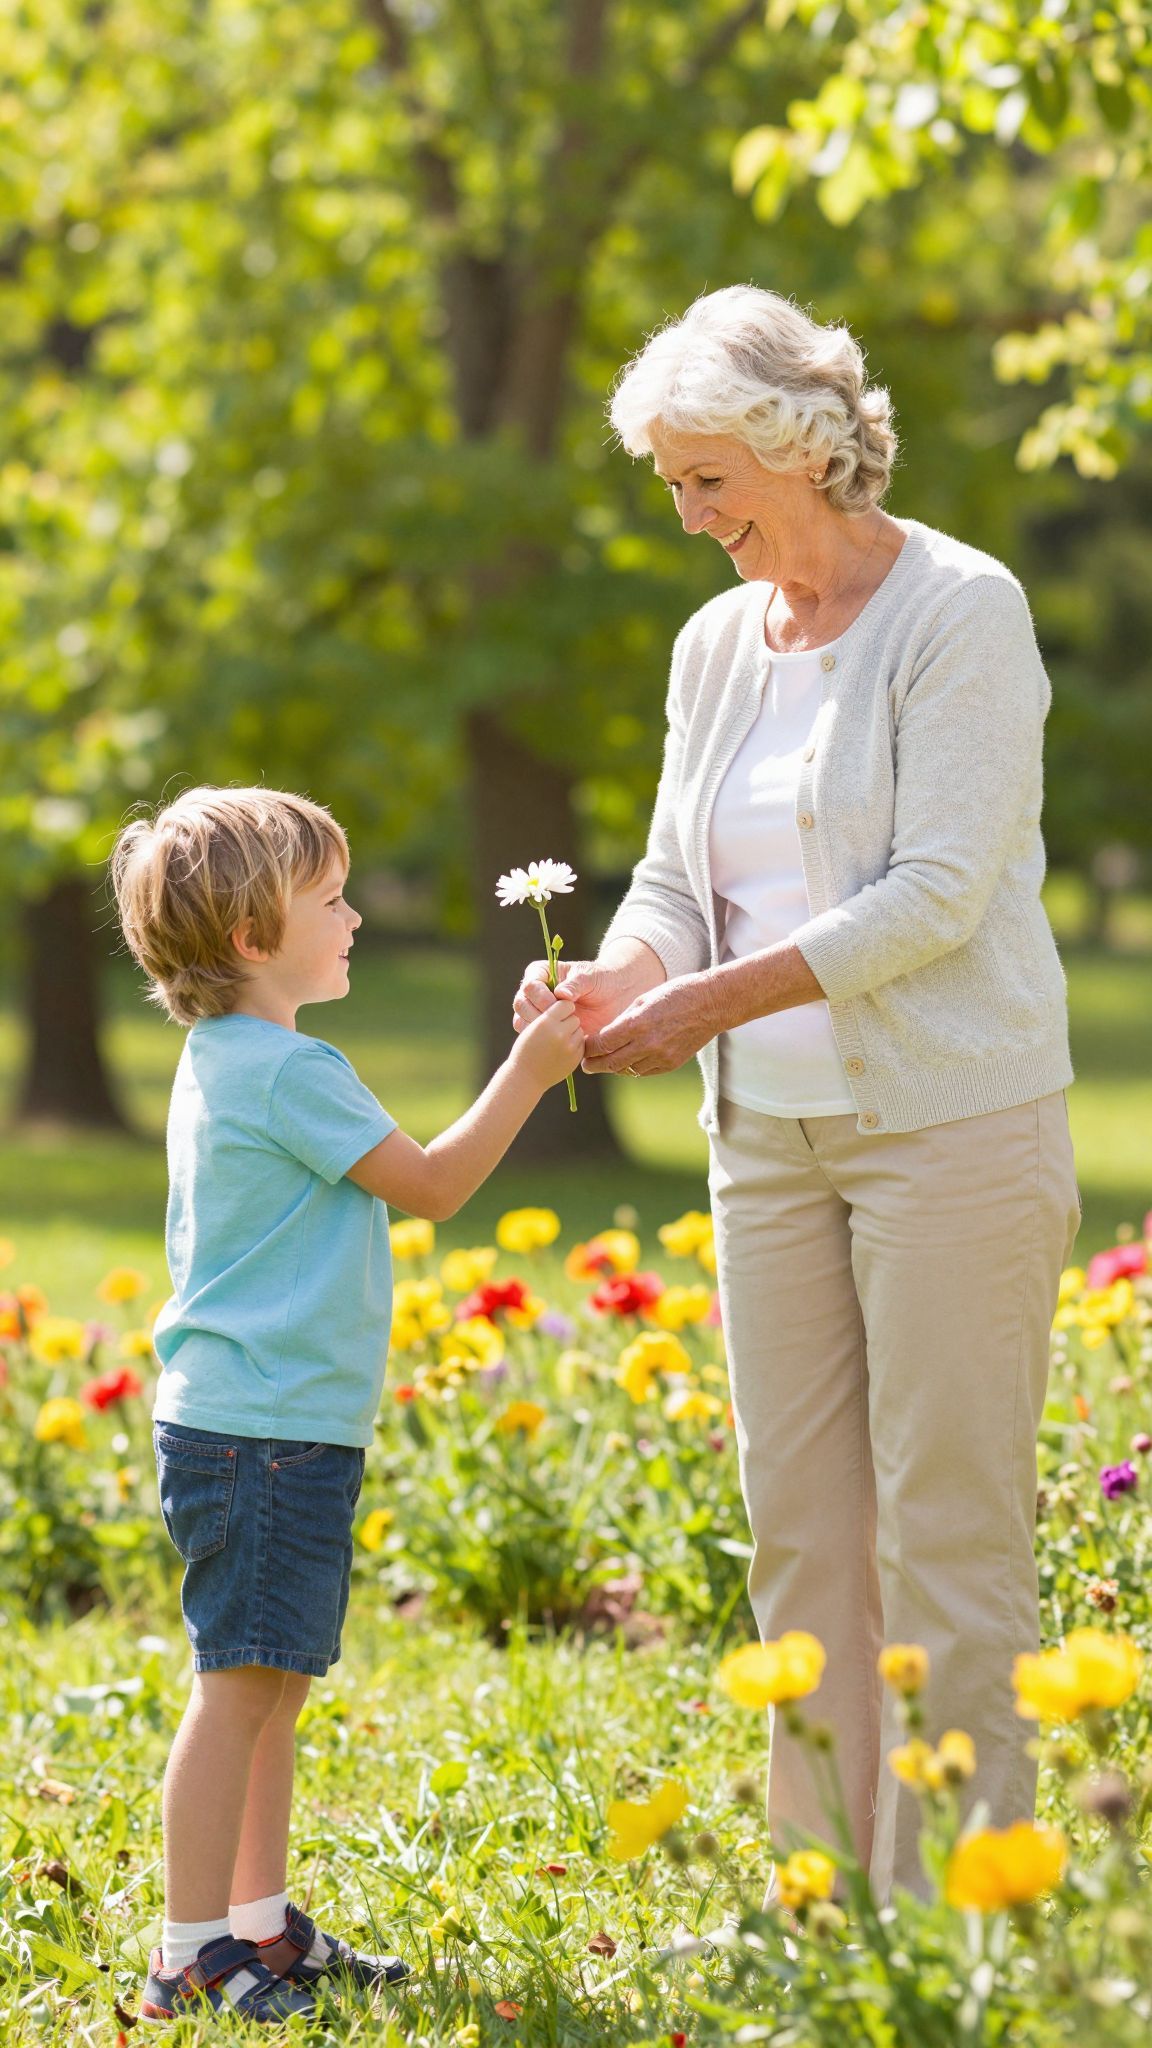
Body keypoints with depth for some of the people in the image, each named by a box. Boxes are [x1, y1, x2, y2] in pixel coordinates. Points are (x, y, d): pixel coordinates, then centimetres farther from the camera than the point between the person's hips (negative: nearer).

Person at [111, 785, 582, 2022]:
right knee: (242, 1683, -8)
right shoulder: (290, 1070, -16)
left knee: (274, 1684, 14)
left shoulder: (220, 1064, 16)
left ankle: (260, 1927, 21)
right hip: (263, 1432, -11)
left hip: (243, 1421, 11)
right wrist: (528, 1073, -7)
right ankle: (190, 1957, -6)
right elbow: (431, 1184, -13)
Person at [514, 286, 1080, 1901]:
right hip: (771, 1132, 7)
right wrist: (615, 978, -9)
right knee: (796, 1527, 8)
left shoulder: (961, 612, -9)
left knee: (947, 1531, -5)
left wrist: (716, 999, -20)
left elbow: (940, 892, -17)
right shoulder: (716, 645, 13)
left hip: (951, 1117, -7)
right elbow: (678, 878, 13)